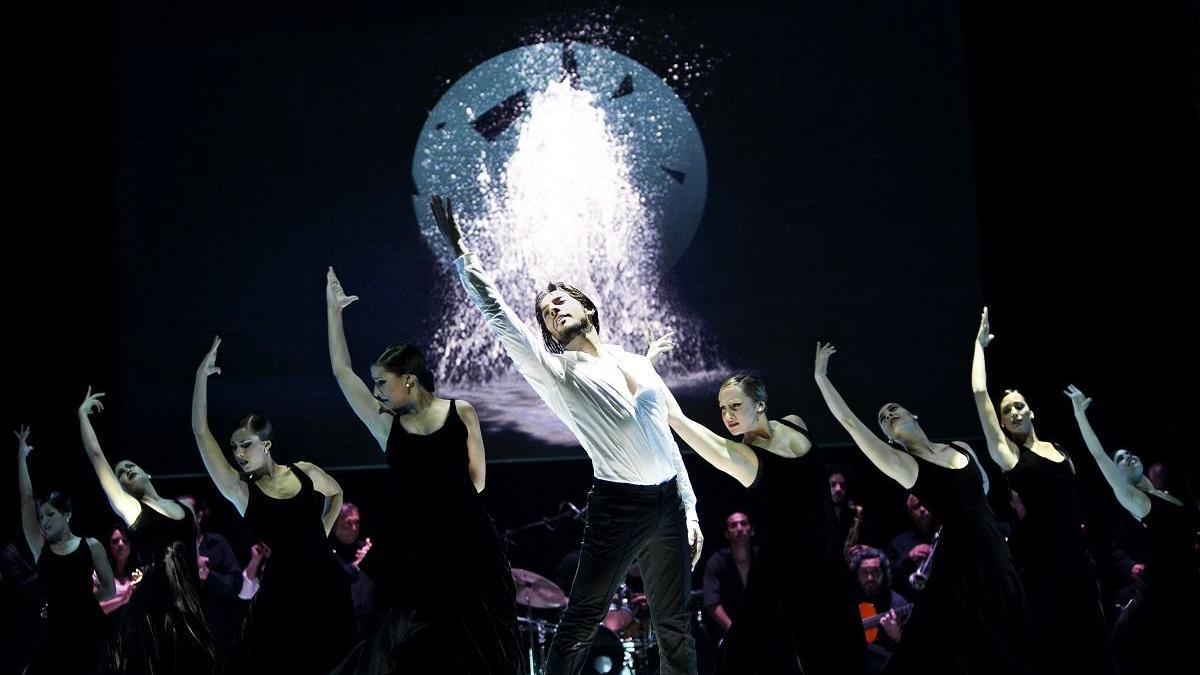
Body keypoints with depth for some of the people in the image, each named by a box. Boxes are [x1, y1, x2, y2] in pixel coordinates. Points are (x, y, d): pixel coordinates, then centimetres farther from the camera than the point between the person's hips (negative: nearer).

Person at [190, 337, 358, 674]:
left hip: (328, 586, 2)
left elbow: (336, 494, 26)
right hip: (281, 593, -2)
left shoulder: (306, 472, 2)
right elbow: (200, 431, -11)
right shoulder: (240, 490, -5)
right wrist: (202, 374, -12)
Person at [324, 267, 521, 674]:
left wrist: (434, 498, -2)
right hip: (412, 548, 2)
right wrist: (333, 310, 9)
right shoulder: (387, 426, 6)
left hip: (464, 543, -1)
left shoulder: (460, 413, 3)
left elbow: (476, 481, 4)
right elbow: (342, 372, 6)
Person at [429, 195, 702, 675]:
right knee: (582, 621, -6)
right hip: (618, 505, -4)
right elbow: (498, 315, -11)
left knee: (674, 626, 9)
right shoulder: (557, 372, 0)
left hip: (669, 501, 4)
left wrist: (690, 510, 12)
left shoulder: (637, 363, 14)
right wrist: (458, 248, -18)